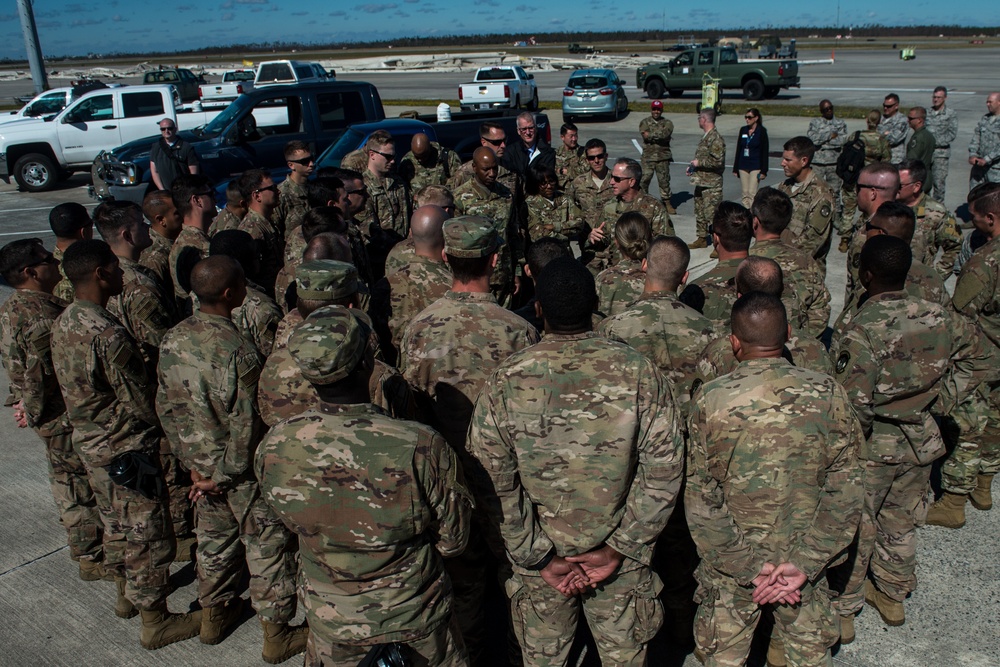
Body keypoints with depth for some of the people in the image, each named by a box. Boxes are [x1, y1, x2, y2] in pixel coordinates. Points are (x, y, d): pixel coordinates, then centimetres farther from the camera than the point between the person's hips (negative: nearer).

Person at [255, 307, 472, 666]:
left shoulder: (272, 449, -22)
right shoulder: (422, 447, -32)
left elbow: (290, 521, -2)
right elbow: (453, 541, -16)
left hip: (331, 621, 2)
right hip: (417, 618, -2)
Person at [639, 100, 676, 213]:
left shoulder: (667, 123, 7)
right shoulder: (644, 122, 8)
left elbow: (666, 134, -13)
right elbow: (645, 136, -10)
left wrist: (651, 135, -10)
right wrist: (659, 136, -12)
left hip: (663, 156, 0)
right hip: (648, 156, 0)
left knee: (664, 180, 4)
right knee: (645, 179, -4)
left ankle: (667, 202, 14)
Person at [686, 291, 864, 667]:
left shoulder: (710, 401, -18)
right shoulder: (828, 395, -13)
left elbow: (701, 502, -16)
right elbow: (846, 492, -11)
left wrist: (749, 567, -10)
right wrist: (804, 563, -9)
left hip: (729, 564, -1)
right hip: (803, 561, 2)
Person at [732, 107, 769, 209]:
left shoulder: (762, 131, -5)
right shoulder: (743, 130, 8)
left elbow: (765, 151, -5)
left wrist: (763, 171, -10)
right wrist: (735, 168, 10)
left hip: (755, 166, -5)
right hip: (743, 166, 5)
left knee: (752, 192, -10)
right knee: (745, 193, 6)